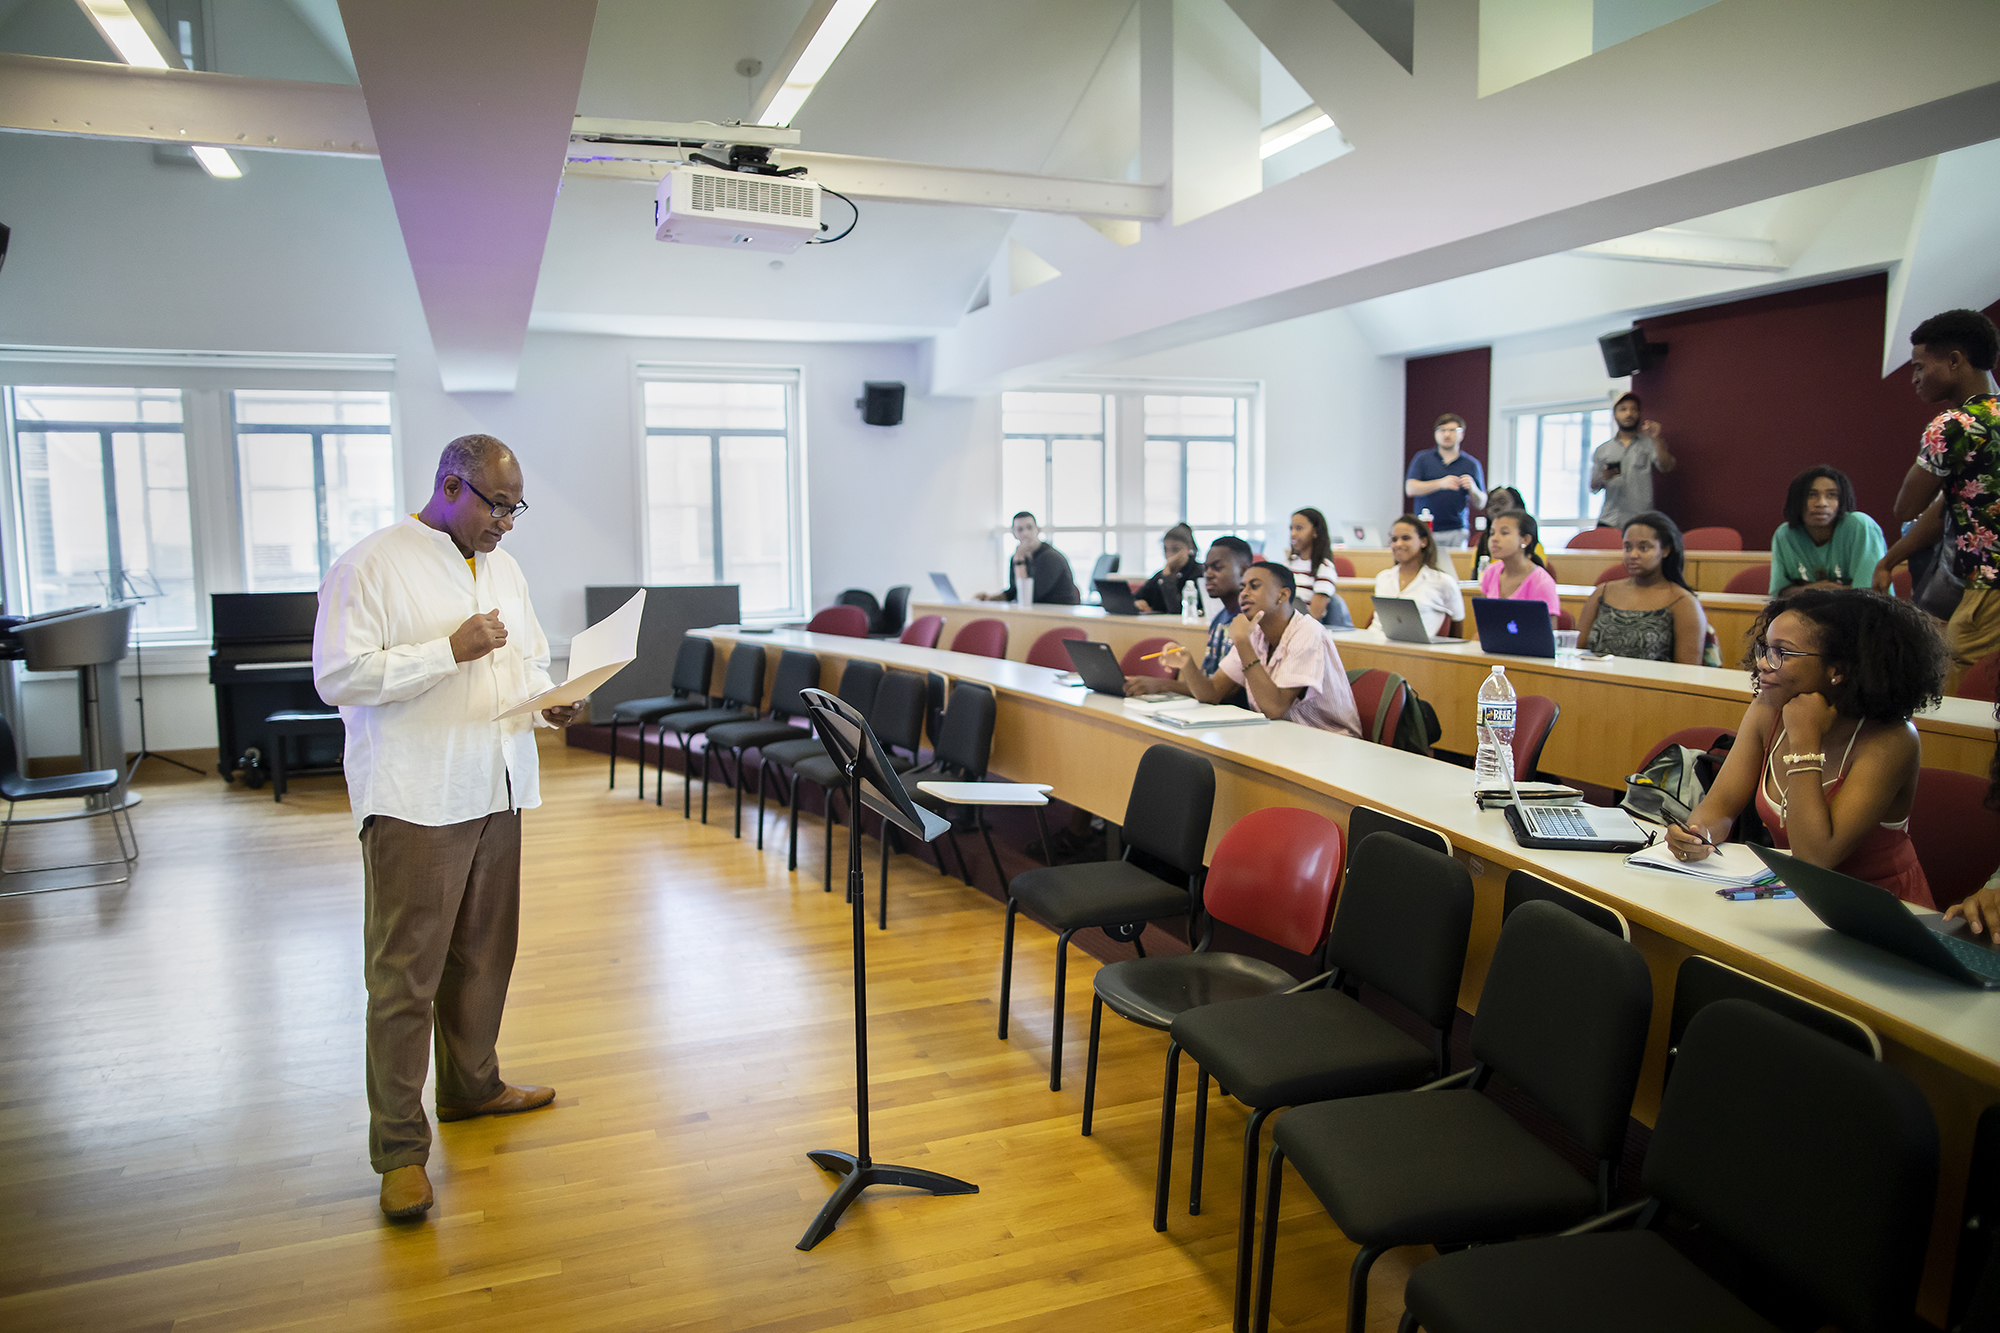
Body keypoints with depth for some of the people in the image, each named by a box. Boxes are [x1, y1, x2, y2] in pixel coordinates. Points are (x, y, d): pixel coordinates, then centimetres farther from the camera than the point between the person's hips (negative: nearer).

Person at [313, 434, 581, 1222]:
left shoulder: (502, 568, 16)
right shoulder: (371, 565, -8)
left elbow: (530, 663, 23)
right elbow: (338, 676, -16)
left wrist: (550, 702, 2)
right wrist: (451, 650, -20)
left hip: (496, 793, 8)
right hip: (415, 801, -7)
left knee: (483, 953, 17)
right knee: (405, 973, -3)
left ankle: (471, 1085, 35)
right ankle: (399, 1146, 5)